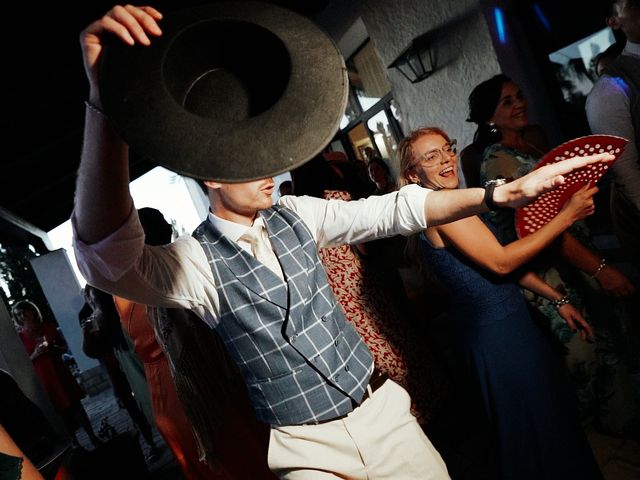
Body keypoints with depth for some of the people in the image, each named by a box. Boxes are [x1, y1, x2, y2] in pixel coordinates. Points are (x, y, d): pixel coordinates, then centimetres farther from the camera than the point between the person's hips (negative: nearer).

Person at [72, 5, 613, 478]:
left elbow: (395, 209, -4)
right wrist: (105, 98, -50)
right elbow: (109, 257, -35)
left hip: (383, 410, 4)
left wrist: (506, 191, -16)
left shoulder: (294, 215, 0)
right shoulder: (194, 262, -16)